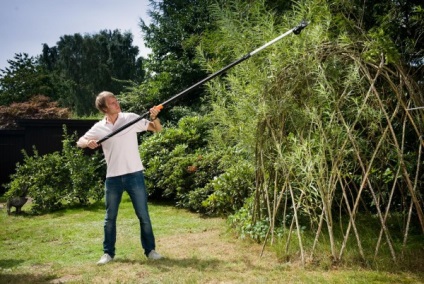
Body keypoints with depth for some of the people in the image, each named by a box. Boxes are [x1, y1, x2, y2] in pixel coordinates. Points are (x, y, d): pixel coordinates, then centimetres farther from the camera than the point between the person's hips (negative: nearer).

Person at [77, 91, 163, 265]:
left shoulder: (131, 118, -2)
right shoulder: (99, 127, 2)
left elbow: (157, 129, 0)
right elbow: (80, 142, 6)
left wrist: (154, 117, -22)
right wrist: (88, 143, -17)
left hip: (134, 174, -2)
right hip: (113, 177, 2)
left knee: (143, 215, 4)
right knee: (110, 217, 10)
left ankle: (150, 250, 16)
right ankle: (108, 253, 23)